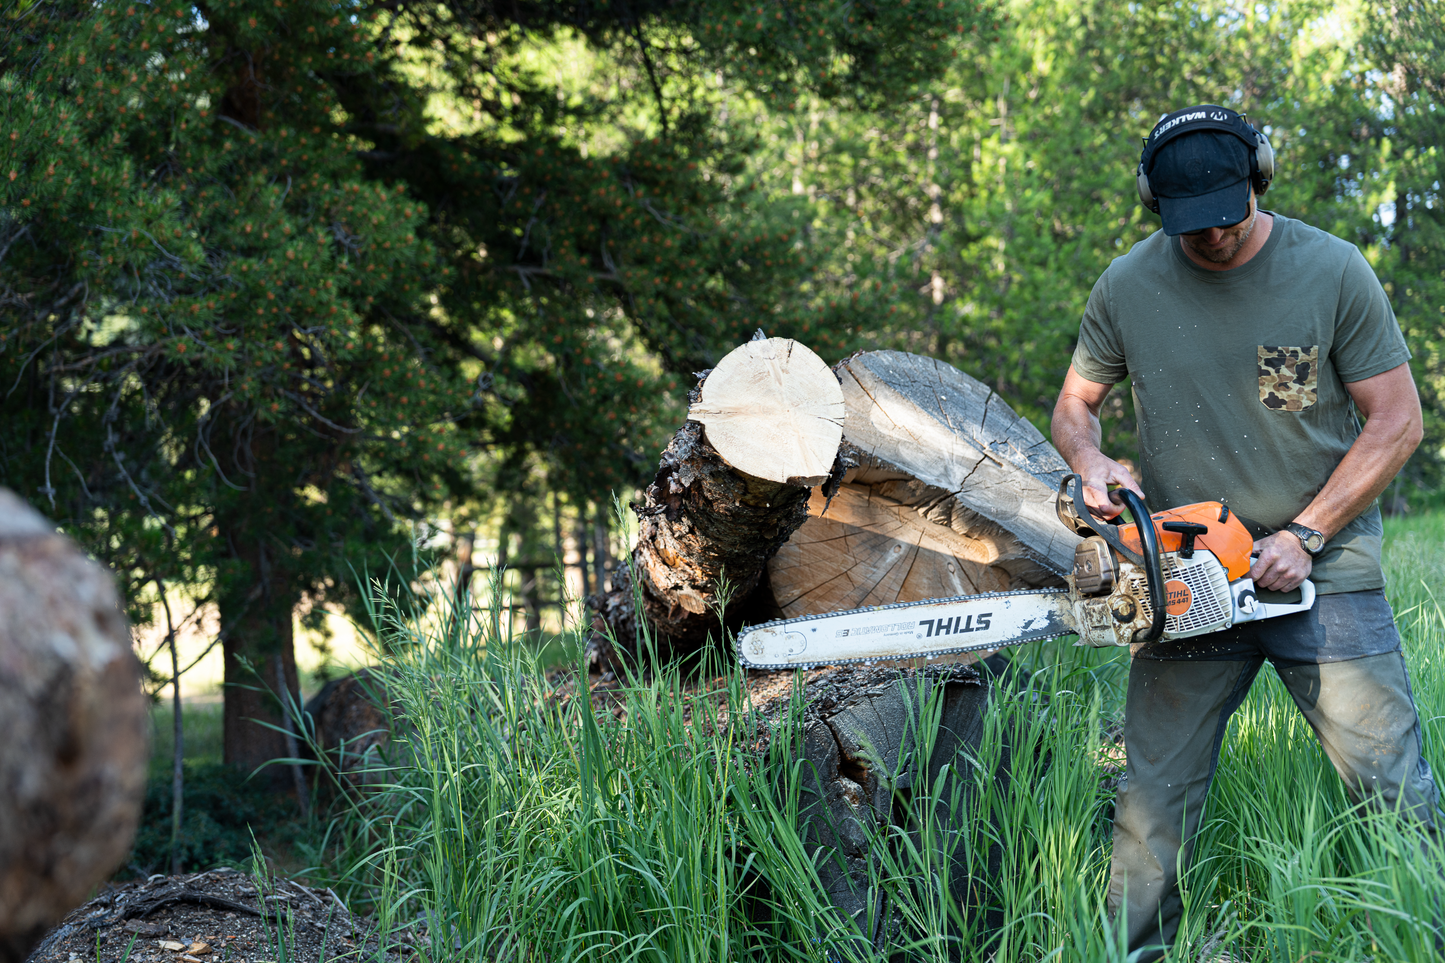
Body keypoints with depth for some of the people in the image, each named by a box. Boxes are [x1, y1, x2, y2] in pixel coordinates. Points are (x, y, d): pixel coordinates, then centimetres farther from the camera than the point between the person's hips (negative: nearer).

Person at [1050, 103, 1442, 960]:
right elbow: (1075, 406, 12)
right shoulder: (1128, 288, -1)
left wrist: (1305, 535, -11)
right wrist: (1092, 461, -12)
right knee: (1155, 800, 5)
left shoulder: (1332, 272, -7)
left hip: (1324, 570, -2)